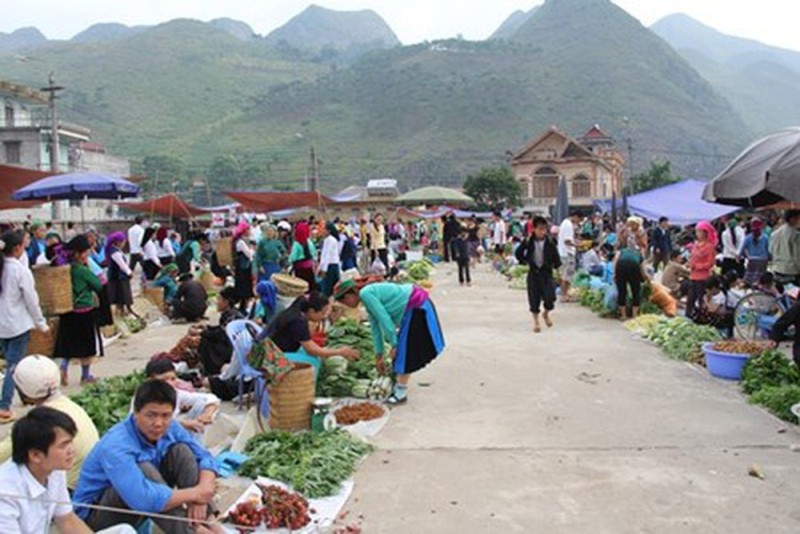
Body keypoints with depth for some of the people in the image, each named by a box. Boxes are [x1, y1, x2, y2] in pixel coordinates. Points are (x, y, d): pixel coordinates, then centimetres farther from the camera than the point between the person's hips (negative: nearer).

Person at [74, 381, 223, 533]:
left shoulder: (170, 428, -10)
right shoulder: (116, 446, -33)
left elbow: (205, 458, -6)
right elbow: (144, 500, -44)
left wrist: (200, 497, -26)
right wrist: (194, 494, -31)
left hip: (139, 508, 7)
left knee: (181, 450, -11)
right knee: (144, 470, -34)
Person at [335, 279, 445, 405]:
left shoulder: (365, 294, -15)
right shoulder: (369, 295, 14)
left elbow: (384, 319, -20)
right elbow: (375, 328, 20)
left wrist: (394, 344, -14)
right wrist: (379, 356, 24)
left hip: (416, 308, -10)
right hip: (413, 308, 10)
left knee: (404, 351, -4)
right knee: (401, 350, 16)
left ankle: (401, 394, 3)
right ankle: (400, 387, 26)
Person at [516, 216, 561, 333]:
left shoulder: (550, 242, -6)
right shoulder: (528, 241, -6)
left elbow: (555, 255, 2)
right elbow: (519, 252, 6)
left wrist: (556, 265, -7)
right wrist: (524, 261, 0)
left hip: (546, 272, 0)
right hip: (533, 272, 0)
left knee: (550, 296, -10)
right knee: (534, 298, 2)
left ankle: (546, 314, 22)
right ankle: (536, 322, 17)